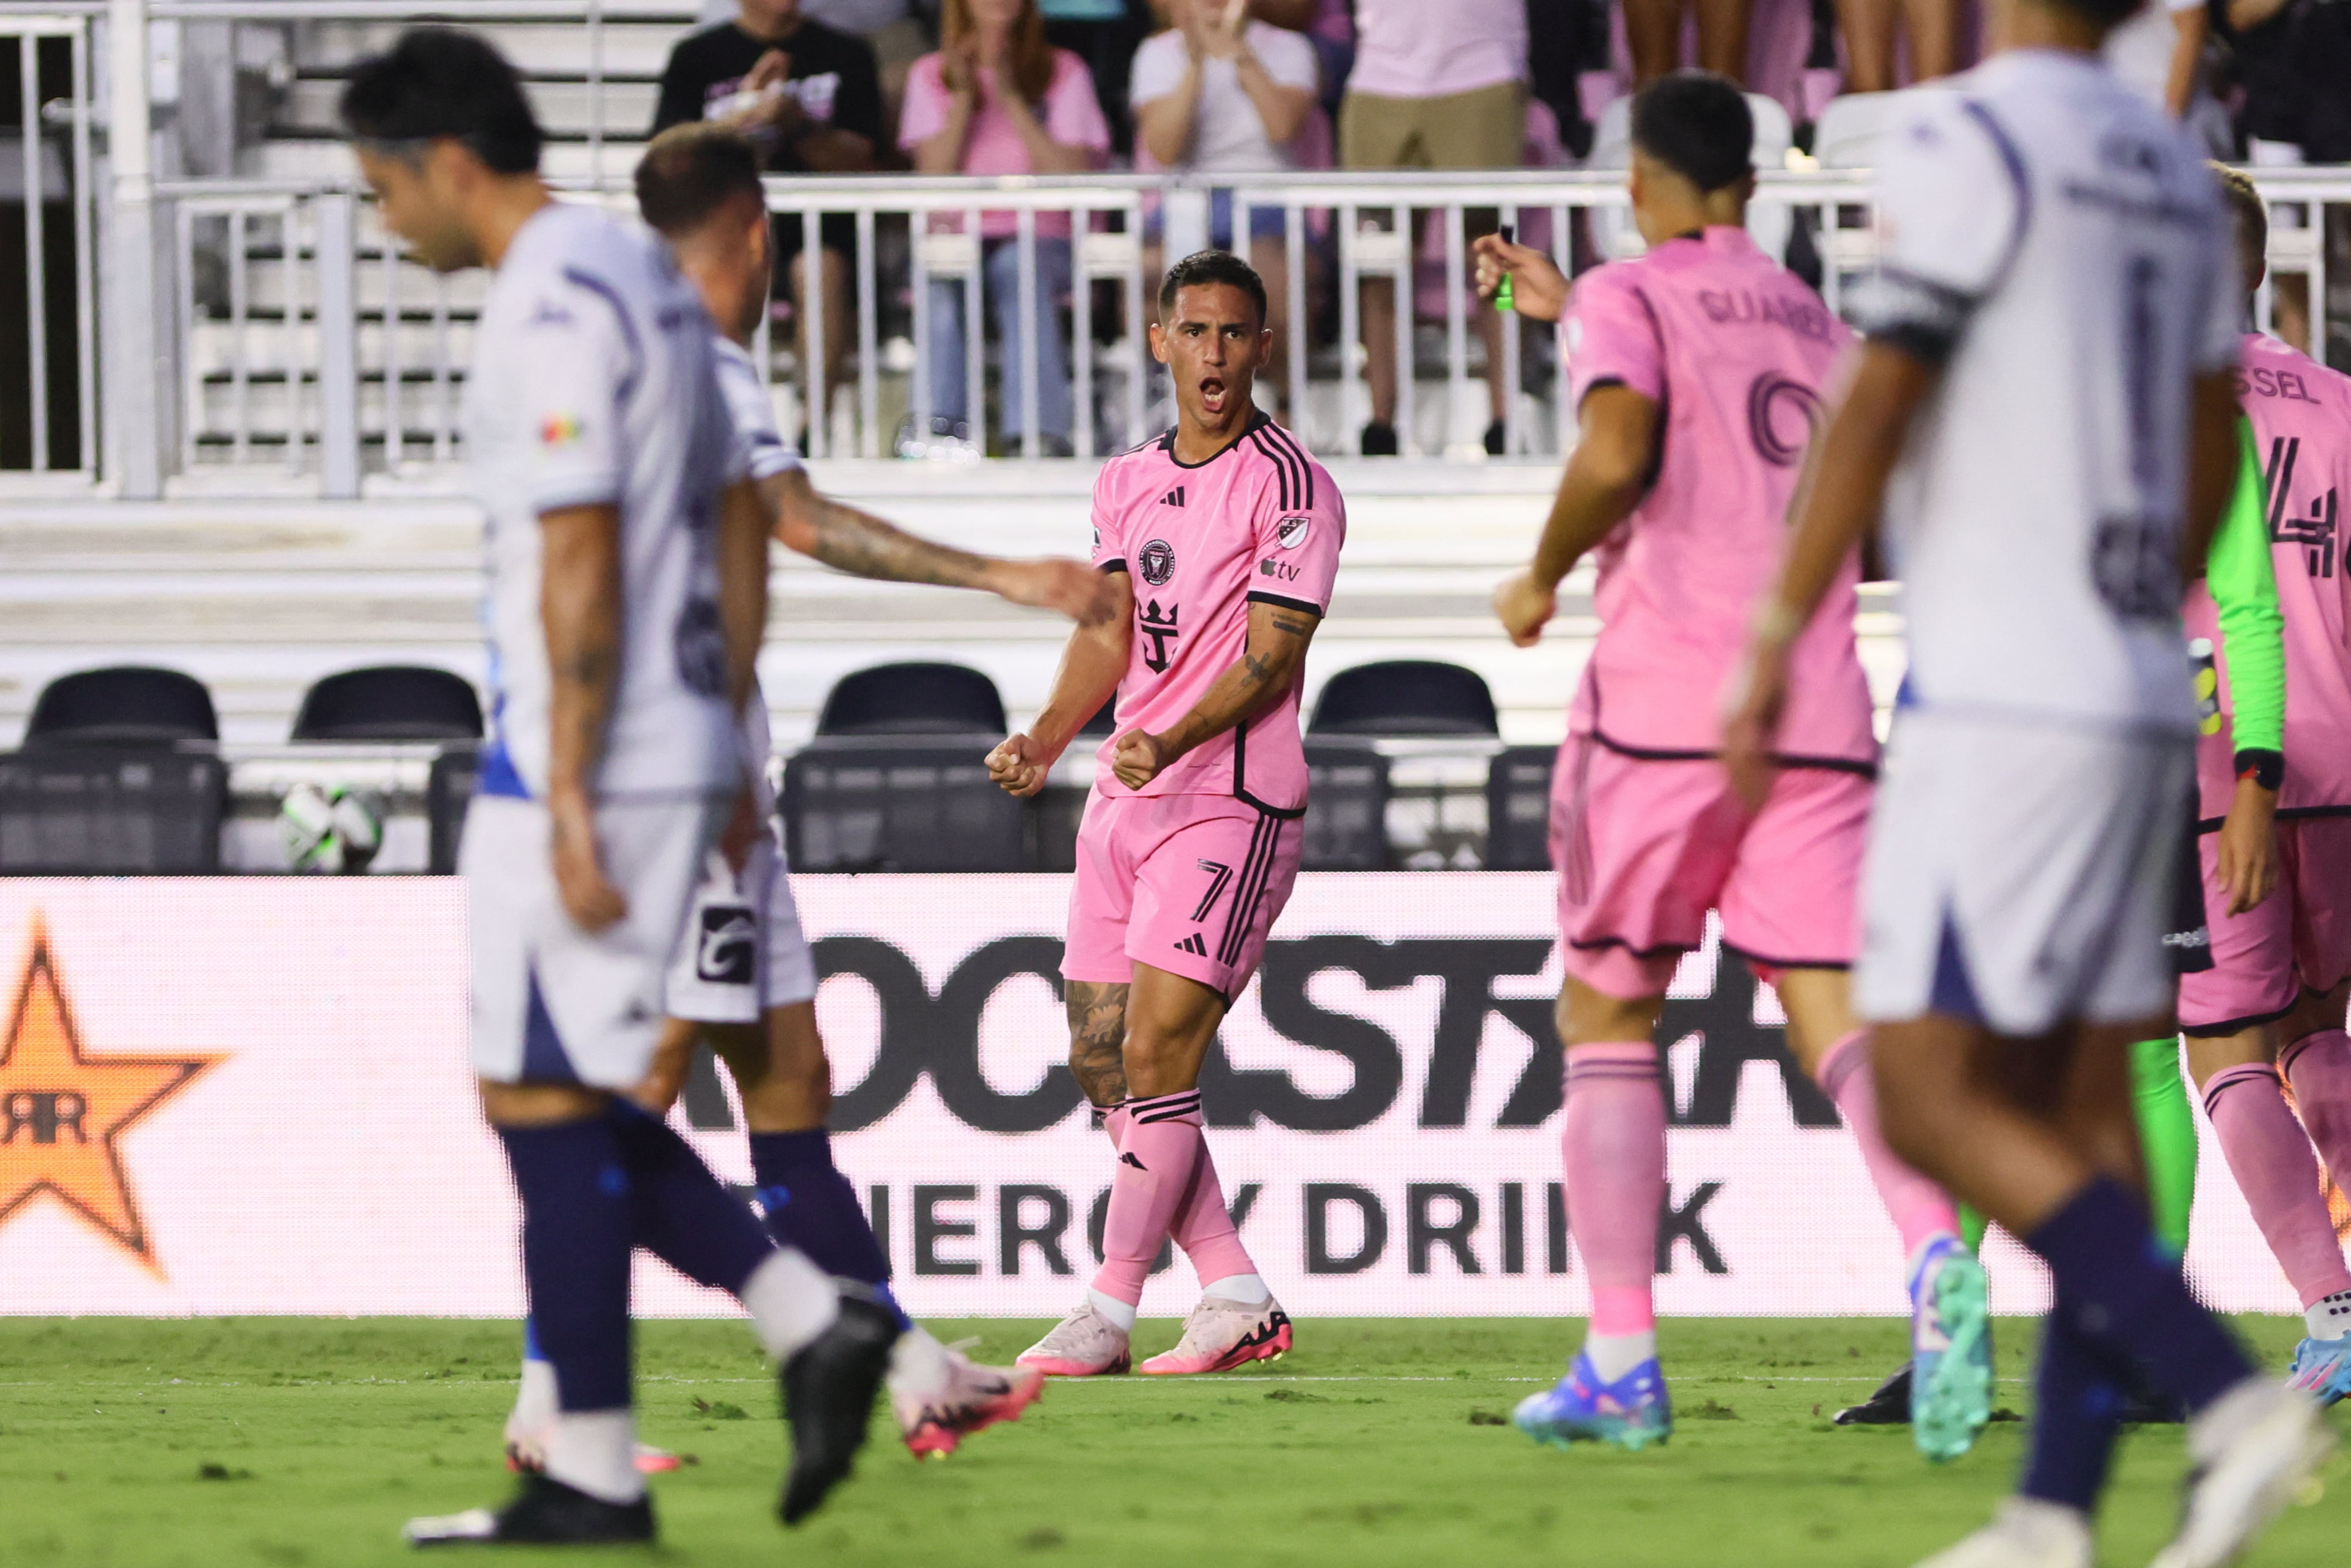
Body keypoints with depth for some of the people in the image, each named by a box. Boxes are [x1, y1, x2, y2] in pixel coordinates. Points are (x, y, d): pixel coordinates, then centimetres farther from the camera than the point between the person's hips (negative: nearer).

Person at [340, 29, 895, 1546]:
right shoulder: (648, 279, 15)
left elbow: (582, 574, -21)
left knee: (548, 1103, -3)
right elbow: (731, 534, 19)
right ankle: (810, 1322, 6)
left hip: (590, 764, -10)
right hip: (681, 746, 10)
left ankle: (594, 1474, 0)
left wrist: (569, 805, -20)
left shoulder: (551, 309, -16)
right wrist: (727, 764, 22)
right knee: (566, 1101, 14)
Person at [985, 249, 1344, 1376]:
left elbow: (1270, 657, -13)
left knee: (1154, 1056, -12)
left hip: (1231, 799, -8)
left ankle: (1107, 1318, -6)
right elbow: (1110, 633, 15)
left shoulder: (1289, 486, -8)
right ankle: (1237, 1300, 11)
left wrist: (1171, 744, -27)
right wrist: (1045, 740, -2)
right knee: (1100, 1062, 5)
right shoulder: (1128, 482, 15)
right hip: (1122, 801, 8)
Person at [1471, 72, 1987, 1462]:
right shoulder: (1824, 330, 20)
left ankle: (1623, 1362, 3)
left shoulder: (1629, 299, 1)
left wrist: (1541, 576, -2)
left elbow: (1618, 455, -18)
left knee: (1609, 1021, 9)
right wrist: (1573, 313, 46)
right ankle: (1935, 1253, -36)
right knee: (1841, 1018, -6)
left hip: (1661, 702, -4)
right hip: (1820, 712, 4)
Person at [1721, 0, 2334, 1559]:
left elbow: (1877, 412, -11)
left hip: (2002, 699, -8)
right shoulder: (2174, 166, 13)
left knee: (1932, 1094, -8)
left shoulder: (1969, 138, -10)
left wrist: (1773, 641, -5)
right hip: (2139, 699, 8)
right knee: (2080, 1100, 7)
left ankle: (2227, 1393, -19)